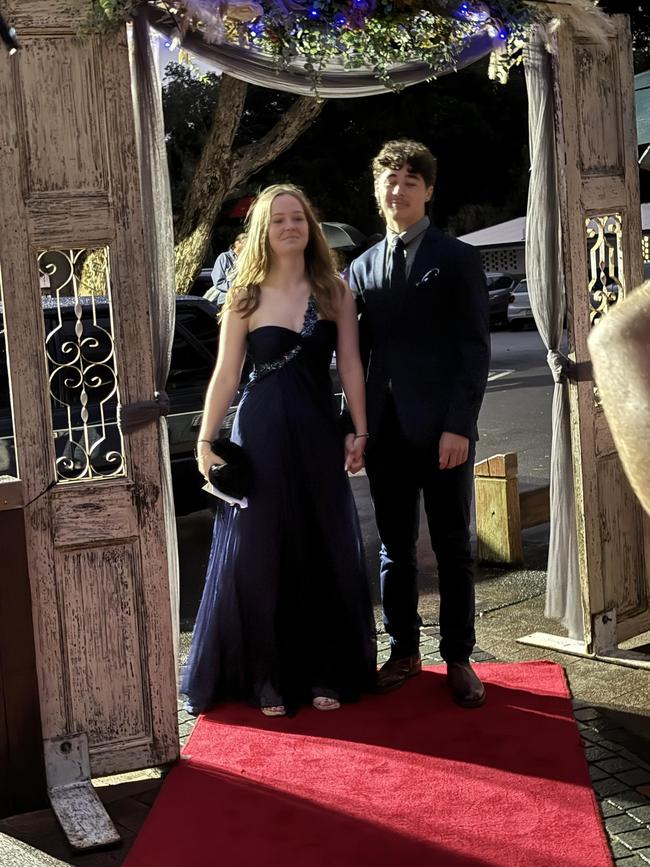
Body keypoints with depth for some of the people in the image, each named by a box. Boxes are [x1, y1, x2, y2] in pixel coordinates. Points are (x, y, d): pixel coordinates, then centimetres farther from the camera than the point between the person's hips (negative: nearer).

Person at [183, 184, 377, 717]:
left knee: (326, 552, 7)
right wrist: (206, 441, -2)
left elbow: (350, 365, 2)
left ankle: (327, 672, 21)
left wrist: (359, 432, -3)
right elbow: (226, 375, 2)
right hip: (262, 433, -1)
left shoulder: (335, 292, 4)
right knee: (261, 554, 3)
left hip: (319, 432, 1)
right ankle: (270, 677, 16)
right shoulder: (245, 298, 1)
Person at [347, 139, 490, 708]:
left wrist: (459, 425, -14)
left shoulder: (458, 260, 1)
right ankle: (404, 651, 23)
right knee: (395, 549, 11)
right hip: (385, 431, 4)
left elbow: (475, 348, -5)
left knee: (453, 549, 5)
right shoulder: (364, 267, 13)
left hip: (443, 429, -3)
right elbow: (355, 353, 12)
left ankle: (458, 659, 16)